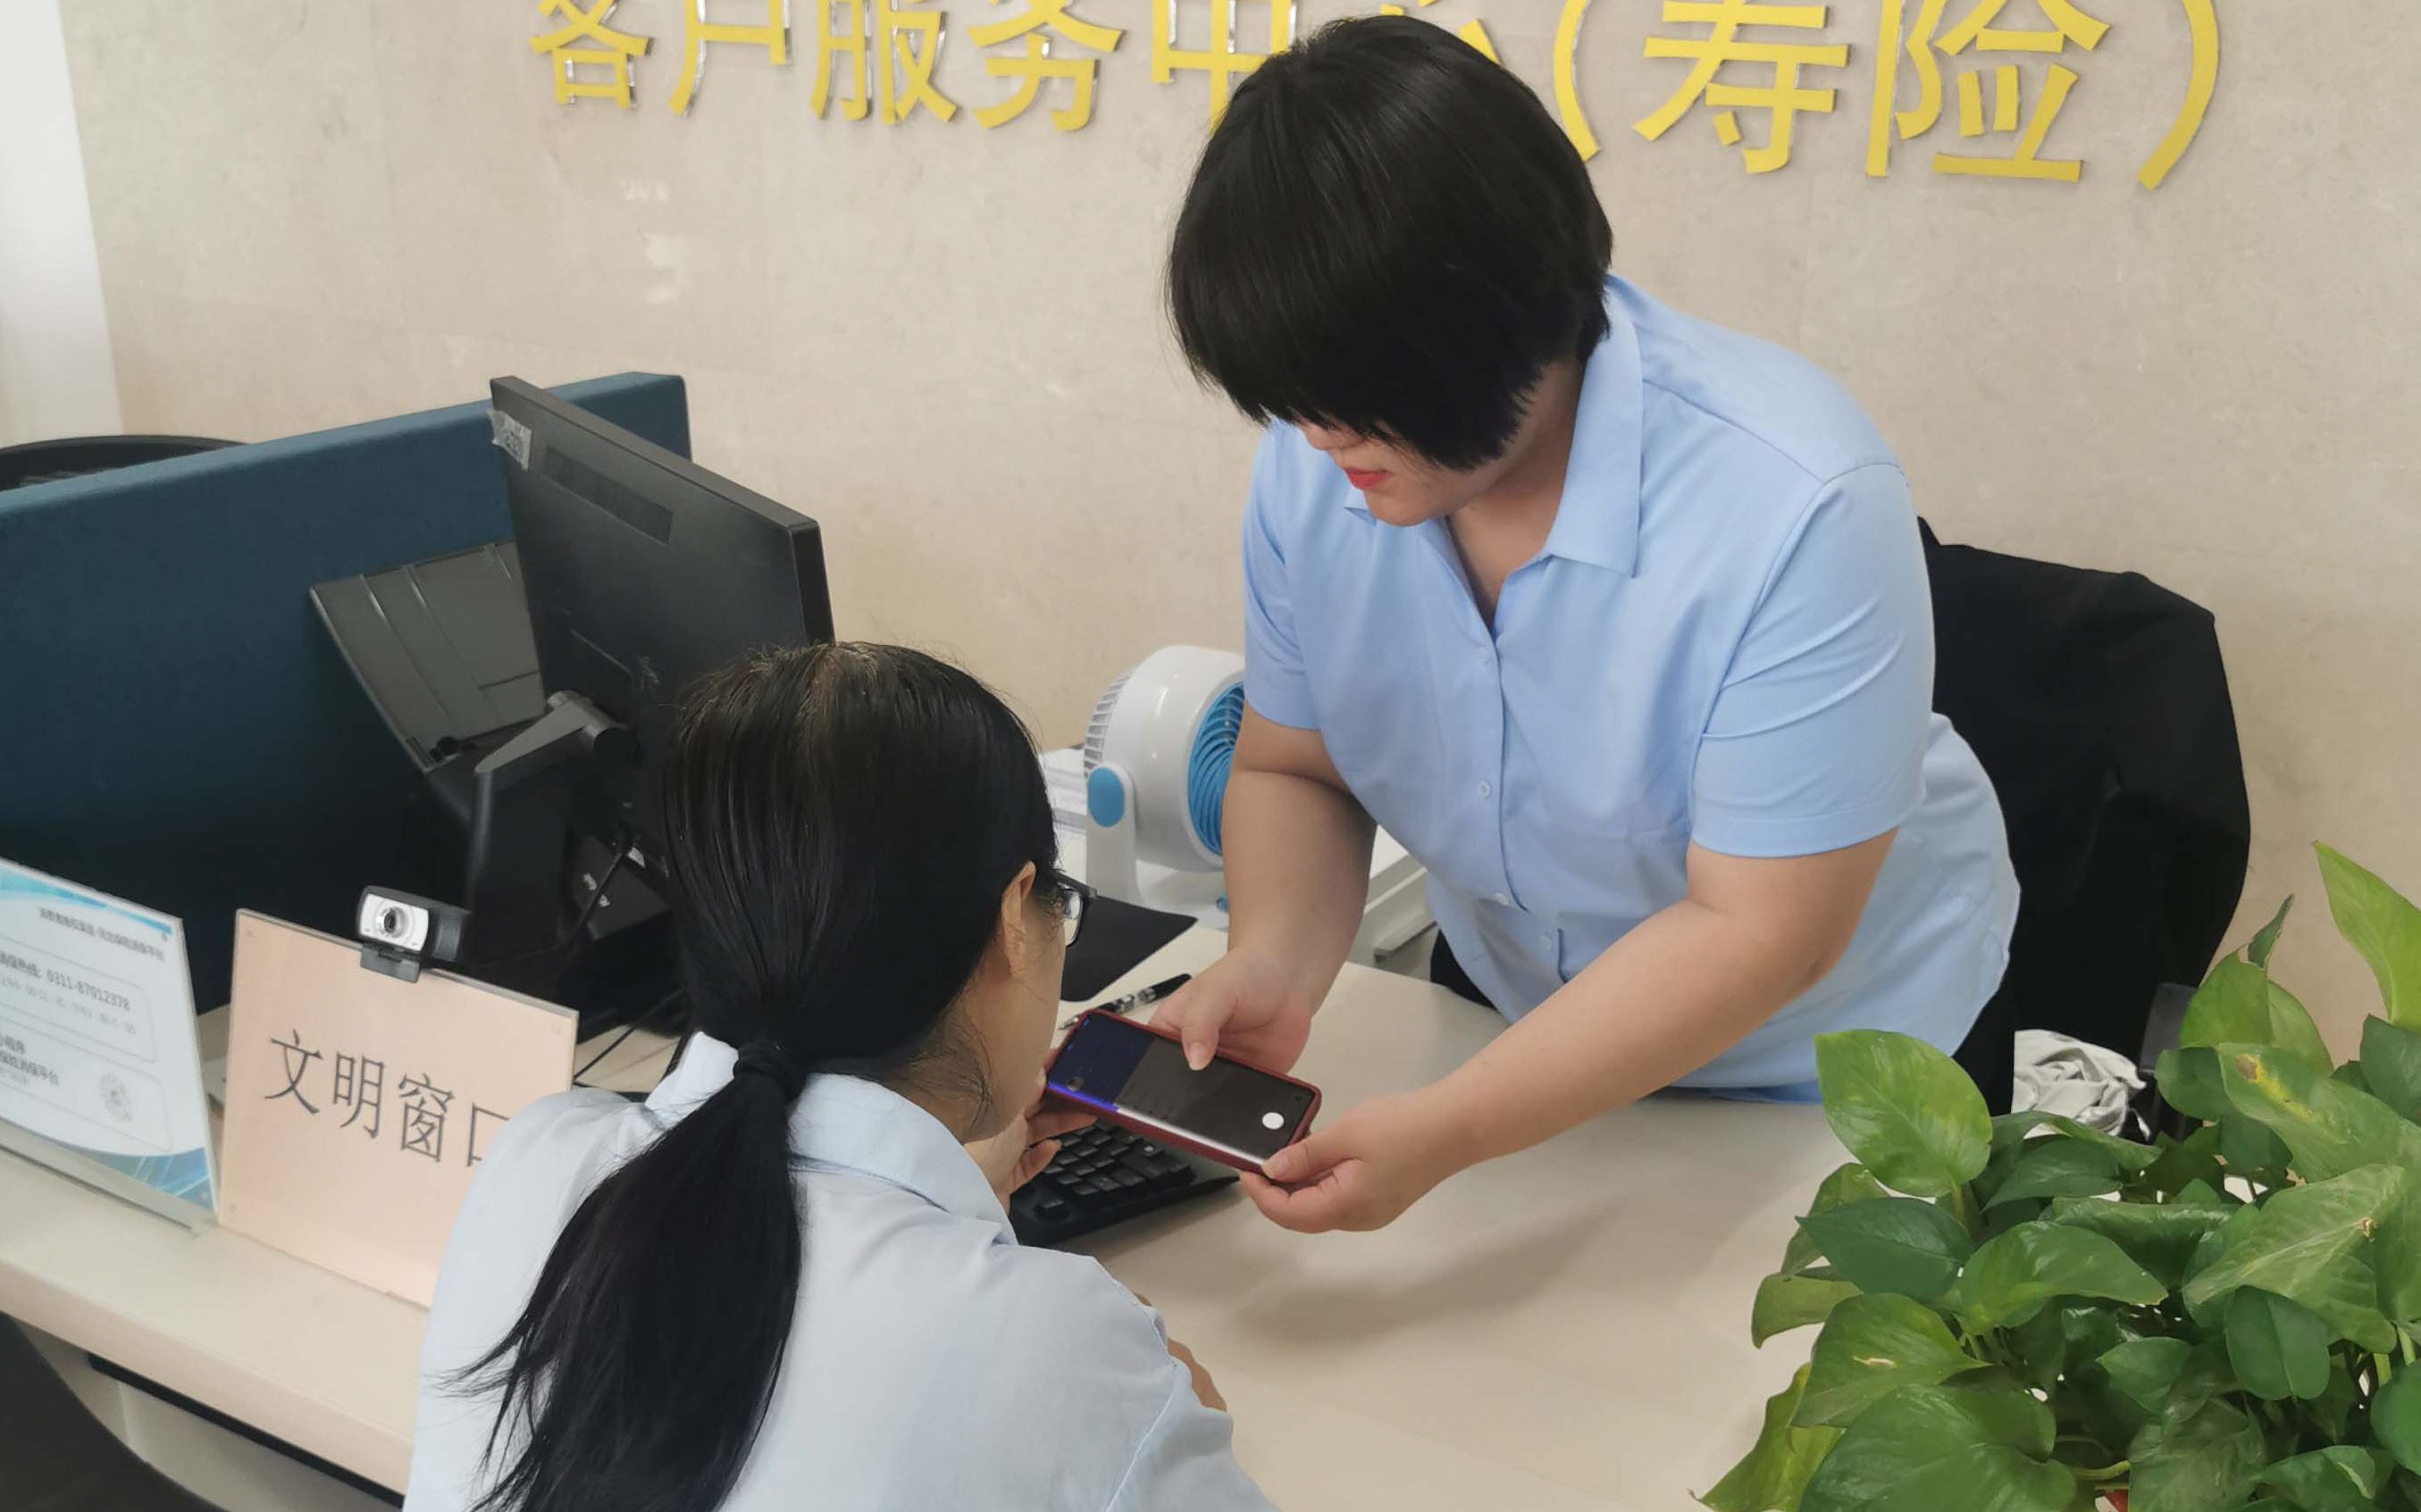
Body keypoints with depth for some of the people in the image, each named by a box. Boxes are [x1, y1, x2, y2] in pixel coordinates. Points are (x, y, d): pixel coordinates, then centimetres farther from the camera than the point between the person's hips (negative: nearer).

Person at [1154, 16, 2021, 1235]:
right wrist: (1272, 966, -28)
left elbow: (1756, 935, -32)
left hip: (1837, 1066, -4)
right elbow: (1292, 771, -8)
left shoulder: (1797, 506, -35)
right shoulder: (1316, 466, -19)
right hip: (1512, 1015, 4)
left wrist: (1444, 1136, -39)